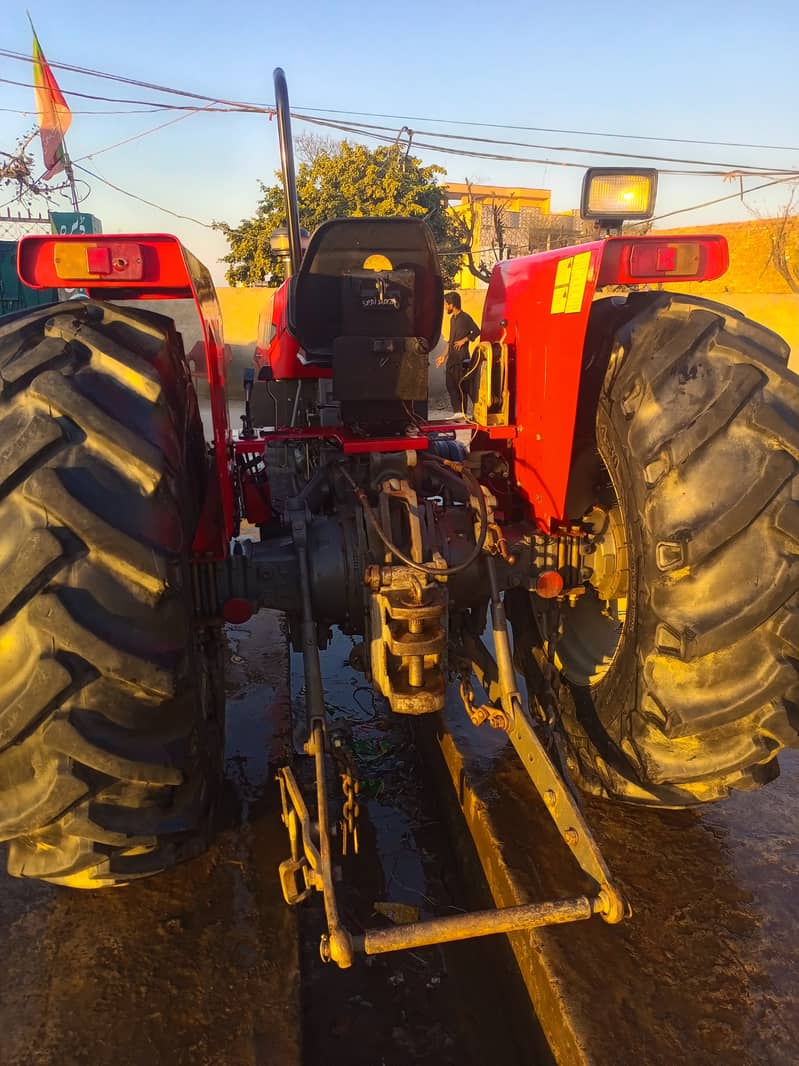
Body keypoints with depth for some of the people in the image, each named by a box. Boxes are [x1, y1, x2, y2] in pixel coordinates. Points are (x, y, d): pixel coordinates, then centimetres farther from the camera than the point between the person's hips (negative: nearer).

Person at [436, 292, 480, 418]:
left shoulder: (465, 317, -8)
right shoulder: (452, 318, 18)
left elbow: (477, 332, -9)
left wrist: (463, 340, -12)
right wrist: (444, 356, 21)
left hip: (461, 357, -8)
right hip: (451, 357, 9)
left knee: (460, 385, -6)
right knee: (450, 385, 6)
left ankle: (462, 412, 0)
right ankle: (457, 412, 11)